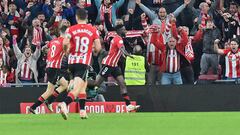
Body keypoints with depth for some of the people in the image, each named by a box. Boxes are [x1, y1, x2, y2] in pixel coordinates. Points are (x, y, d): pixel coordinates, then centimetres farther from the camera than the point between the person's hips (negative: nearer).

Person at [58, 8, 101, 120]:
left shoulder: (71, 29, 2)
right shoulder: (93, 30, 2)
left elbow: (65, 42, -15)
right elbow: (98, 48, -2)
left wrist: (67, 50, 6)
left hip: (72, 62, 3)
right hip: (84, 63, -3)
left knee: (83, 86, 23)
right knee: (77, 89, -11)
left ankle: (82, 111, 21)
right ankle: (64, 104, -37)